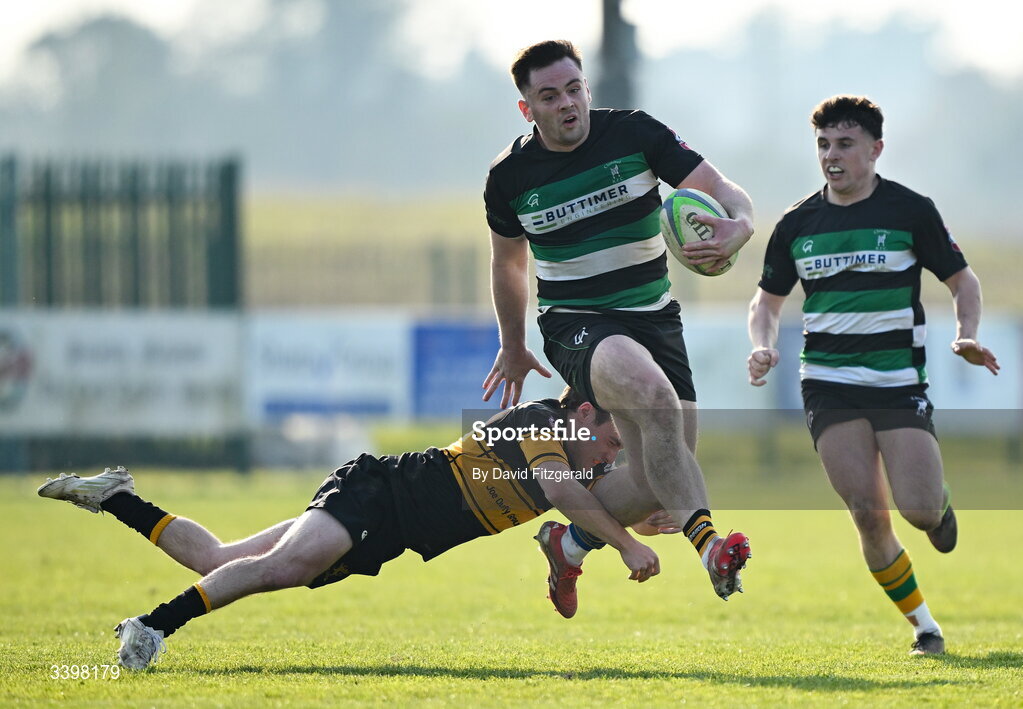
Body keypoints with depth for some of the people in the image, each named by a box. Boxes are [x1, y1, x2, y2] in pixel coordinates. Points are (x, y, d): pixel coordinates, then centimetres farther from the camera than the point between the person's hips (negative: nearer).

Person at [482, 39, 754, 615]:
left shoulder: (635, 134, -5)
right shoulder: (510, 176, -3)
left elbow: (721, 189, -8)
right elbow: (509, 261, 16)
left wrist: (738, 227, -32)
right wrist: (513, 346, 24)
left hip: (654, 317, 3)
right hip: (577, 325, -3)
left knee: (659, 478, -2)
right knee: (654, 394, -36)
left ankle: (571, 543, 29)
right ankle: (709, 545, -40)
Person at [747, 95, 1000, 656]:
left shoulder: (911, 210, -2)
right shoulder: (797, 224, 5)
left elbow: (961, 279, 7)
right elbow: (768, 299, 17)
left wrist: (967, 336, -11)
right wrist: (763, 347, -4)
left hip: (899, 382, -2)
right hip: (829, 386, 2)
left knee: (918, 511, -14)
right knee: (868, 516, -9)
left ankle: (940, 505, 24)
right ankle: (923, 625, 8)